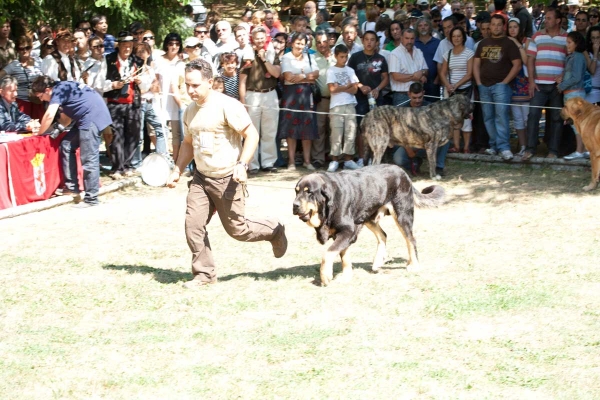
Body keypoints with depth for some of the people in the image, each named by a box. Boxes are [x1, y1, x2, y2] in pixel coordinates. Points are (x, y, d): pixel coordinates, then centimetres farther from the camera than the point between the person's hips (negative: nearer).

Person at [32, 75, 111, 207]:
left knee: (88, 159, -10)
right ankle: (72, 185, 19)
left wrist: (40, 132, -4)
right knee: (67, 146, 16)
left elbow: (50, 115, -18)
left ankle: (91, 199, -8)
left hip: (92, 116, -11)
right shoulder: (63, 88, 20)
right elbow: (68, 116, 26)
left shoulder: (58, 90, -8)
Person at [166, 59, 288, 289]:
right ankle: (204, 273, 8)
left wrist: (242, 164, -27)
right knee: (193, 224, -5)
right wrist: (177, 171, 11)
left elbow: (252, 135, -17)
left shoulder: (227, 106, -16)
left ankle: (273, 232, 31)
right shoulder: (190, 112, 7)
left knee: (237, 229, 3)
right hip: (201, 177, 6)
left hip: (227, 178, -6)